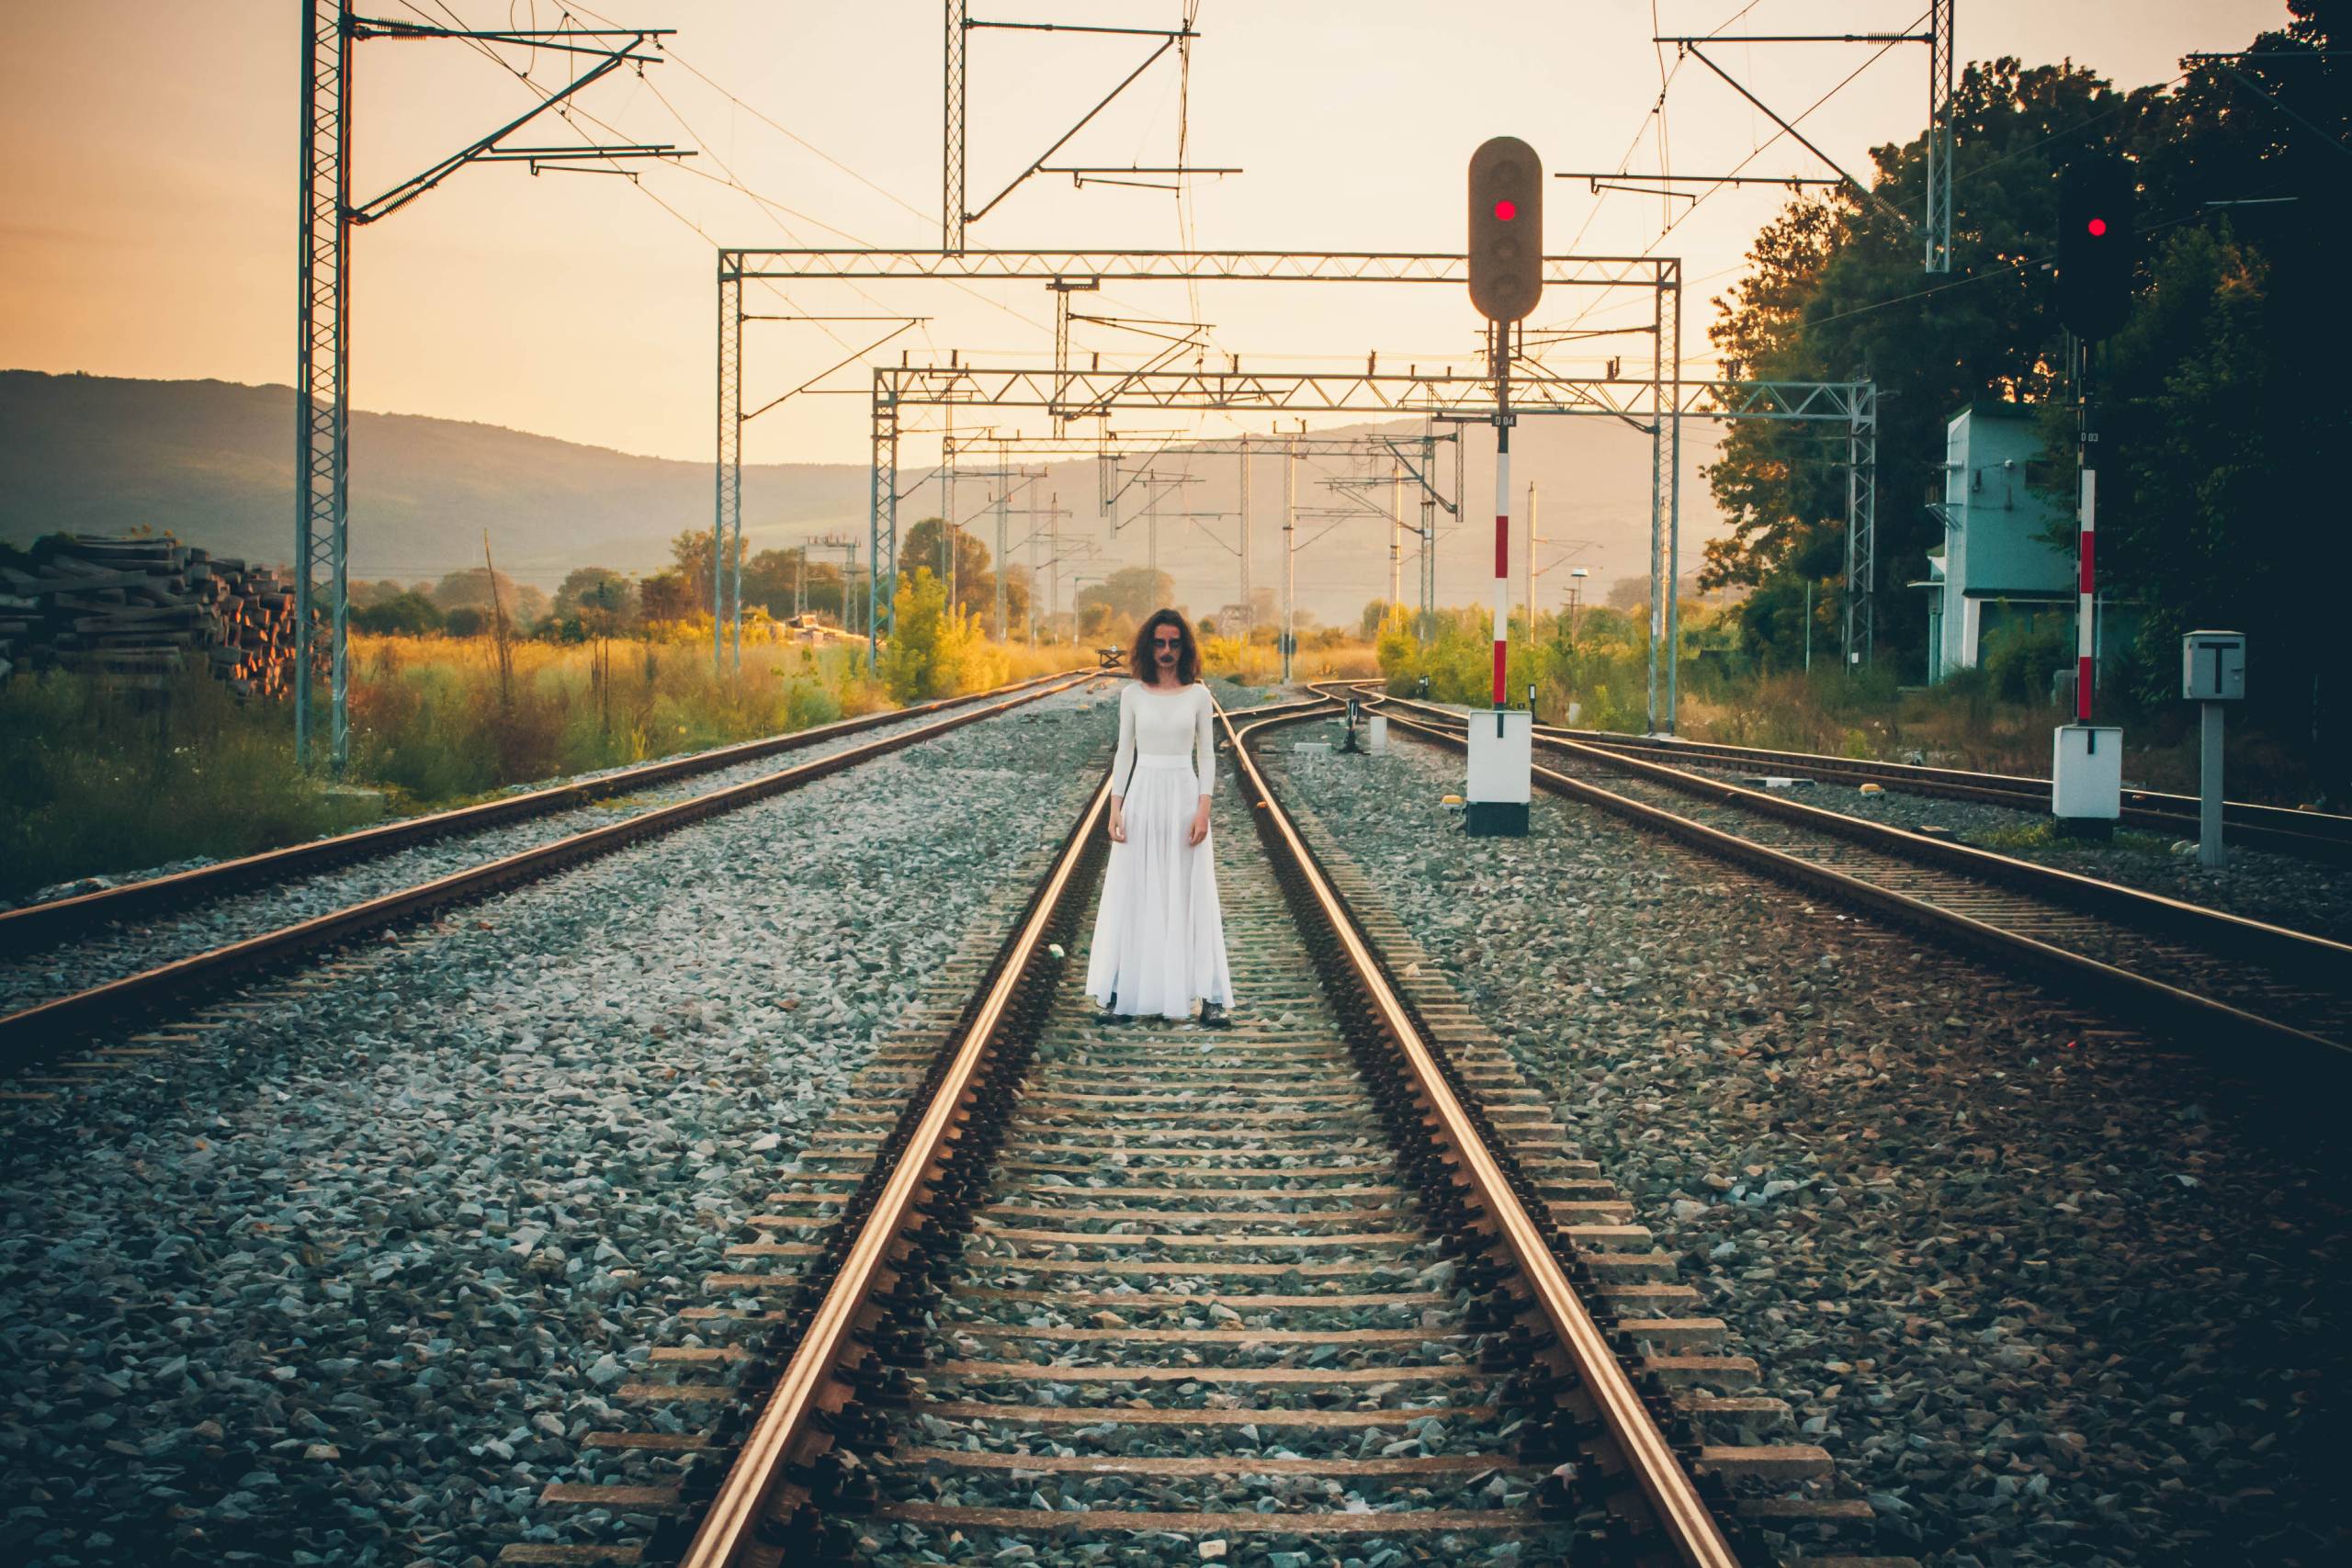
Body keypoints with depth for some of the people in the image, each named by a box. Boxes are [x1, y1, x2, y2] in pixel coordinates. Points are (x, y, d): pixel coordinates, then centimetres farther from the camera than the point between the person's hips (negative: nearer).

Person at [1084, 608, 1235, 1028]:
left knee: (1191, 895, 1)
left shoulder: (1198, 695, 1)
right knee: (1133, 895, 2)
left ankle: (1209, 997, 2)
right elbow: (1124, 752, 6)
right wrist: (1115, 808, -1)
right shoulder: (1132, 694, 3)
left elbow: (1207, 755, 2)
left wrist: (1203, 810, -7)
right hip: (1142, 796, 1)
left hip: (1185, 795, -1)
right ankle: (1120, 994, 6)